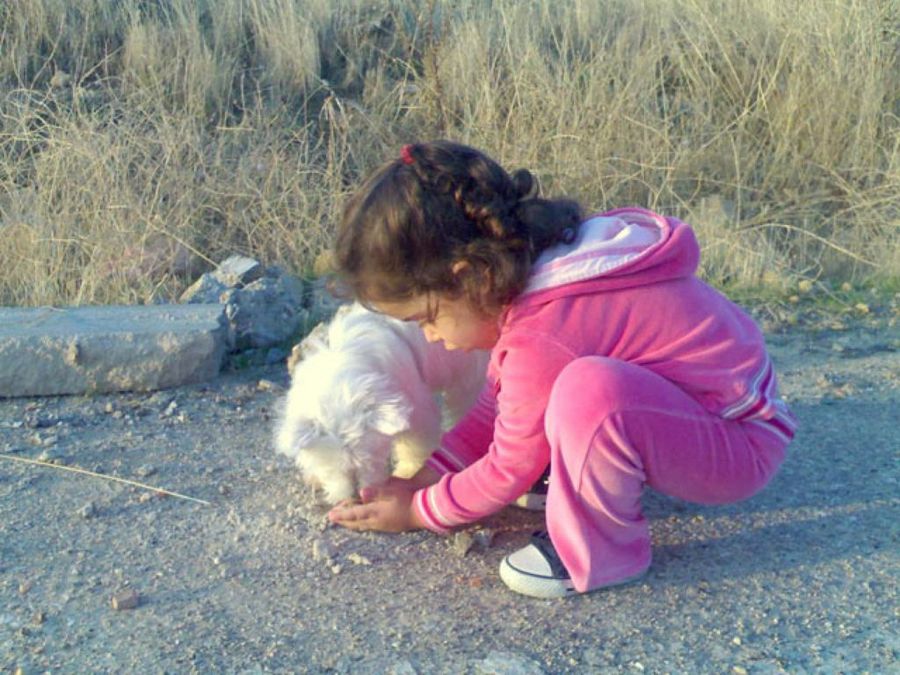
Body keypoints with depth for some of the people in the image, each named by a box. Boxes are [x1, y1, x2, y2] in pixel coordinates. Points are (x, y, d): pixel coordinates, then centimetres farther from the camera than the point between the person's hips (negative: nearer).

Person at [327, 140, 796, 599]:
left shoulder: (541, 336, -30)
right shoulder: (532, 263, -2)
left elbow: (510, 469, -14)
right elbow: (500, 401, 10)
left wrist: (418, 511, 0)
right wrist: (429, 474, 6)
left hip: (740, 447, -9)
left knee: (591, 390, -37)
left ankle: (597, 552, -13)